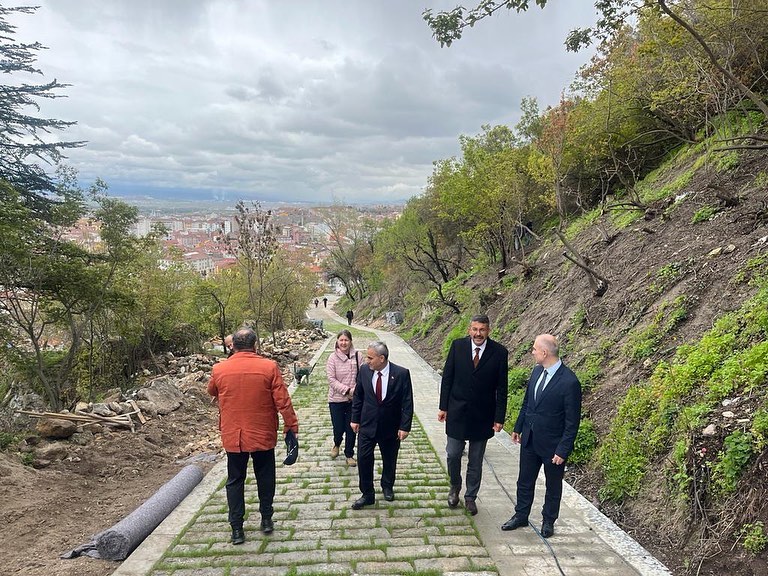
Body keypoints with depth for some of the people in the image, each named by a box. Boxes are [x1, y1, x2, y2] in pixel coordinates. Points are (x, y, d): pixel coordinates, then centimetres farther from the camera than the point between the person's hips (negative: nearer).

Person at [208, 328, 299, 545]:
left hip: (232, 436, 1)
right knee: (265, 478, 17)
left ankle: (236, 529, 16)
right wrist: (292, 425, -2)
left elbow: (212, 392, 16)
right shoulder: (269, 367, -13)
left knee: (235, 481, 13)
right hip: (263, 435, -1)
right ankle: (266, 520, 26)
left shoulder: (219, 370, -6)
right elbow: (283, 401, -12)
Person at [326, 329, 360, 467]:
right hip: (337, 400, -1)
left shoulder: (357, 356, -6)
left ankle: (349, 455, 32)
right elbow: (331, 379, -11)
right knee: (338, 428, 8)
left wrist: (357, 390, -19)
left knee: (351, 429, 10)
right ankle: (336, 444, 44)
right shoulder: (333, 358, -9)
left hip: (354, 399, 1)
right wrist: (348, 390, -19)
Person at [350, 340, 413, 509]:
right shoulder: (364, 370, -9)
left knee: (389, 460, 17)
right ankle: (367, 495, 19)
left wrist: (405, 427, -13)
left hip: (391, 427, -1)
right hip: (367, 425, 1)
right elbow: (358, 396, 4)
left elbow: (407, 403, -12)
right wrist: (355, 419, 4)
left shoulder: (401, 374, -17)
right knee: (363, 459, 1)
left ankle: (387, 487, 43)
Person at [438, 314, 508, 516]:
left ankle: (470, 497, 31)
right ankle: (455, 487, 36)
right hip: (457, 412, 0)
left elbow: (501, 388, -4)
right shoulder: (457, 346, -6)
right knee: (453, 454, 8)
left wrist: (499, 417, -5)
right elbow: (447, 378, 0)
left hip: (482, 414, 0)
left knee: (476, 461, 13)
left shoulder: (499, 352, -9)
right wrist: (443, 407, -1)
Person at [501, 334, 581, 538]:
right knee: (525, 481, 20)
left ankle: (548, 521, 37)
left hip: (552, 445, -6)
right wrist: (518, 428, 15)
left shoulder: (569, 382, -24)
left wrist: (563, 450, -17)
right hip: (529, 439, 6)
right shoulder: (537, 371, -2)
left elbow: (572, 421, -18)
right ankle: (521, 515, 38)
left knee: (553, 486, 17)